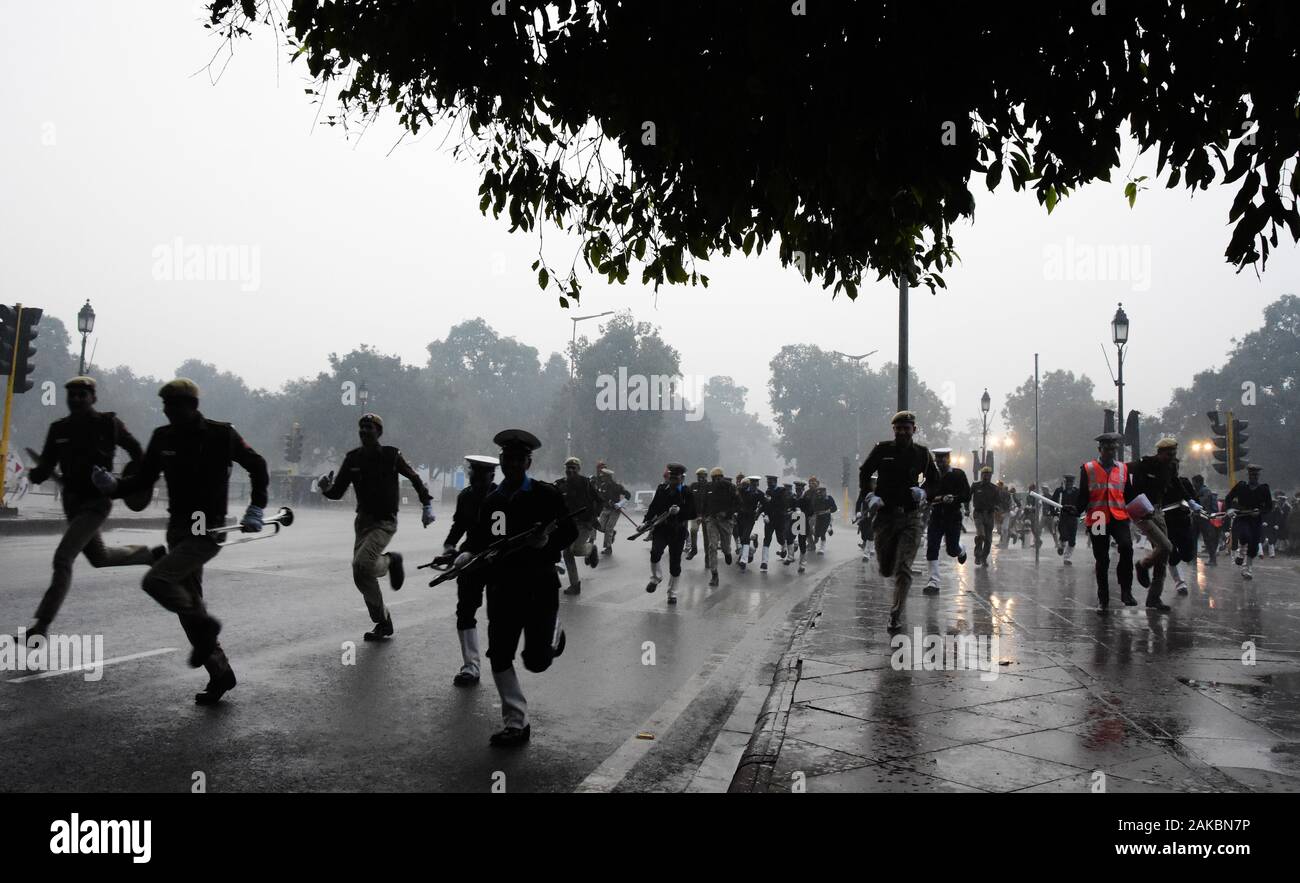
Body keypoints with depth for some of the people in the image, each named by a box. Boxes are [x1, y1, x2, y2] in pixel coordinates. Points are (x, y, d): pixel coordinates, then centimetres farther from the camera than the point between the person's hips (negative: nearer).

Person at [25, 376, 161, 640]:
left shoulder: (108, 423, -8)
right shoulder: (59, 429, 3)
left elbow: (136, 451, 4)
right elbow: (46, 466, 4)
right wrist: (36, 474, -18)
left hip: (97, 502, -7)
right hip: (72, 501, 7)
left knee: (63, 557, -16)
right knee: (99, 557, 21)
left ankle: (42, 626, -12)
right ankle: (151, 554, 46)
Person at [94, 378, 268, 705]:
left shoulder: (220, 434, -9)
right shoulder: (163, 437, 3)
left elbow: (257, 466, 2)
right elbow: (142, 481, 7)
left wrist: (256, 509, -4)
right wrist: (112, 484, -12)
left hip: (207, 531, -7)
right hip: (178, 530, 7)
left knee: (155, 580, -22)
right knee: (189, 600, 10)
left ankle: (204, 626, 0)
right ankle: (219, 672, 20)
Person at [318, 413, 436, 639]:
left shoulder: (391, 455, -6)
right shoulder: (352, 458, 3)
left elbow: (414, 478, 8)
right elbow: (338, 492, 4)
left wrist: (427, 505, 6)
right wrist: (326, 489, -18)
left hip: (385, 522, -5)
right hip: (363, 520, 5)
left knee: (361, 565, -26)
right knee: (362, 577, 5)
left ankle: (390, 561, 8)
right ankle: (383, 623, 21)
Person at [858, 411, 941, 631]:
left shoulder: (922, 453, 4)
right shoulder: (882, 450, 0)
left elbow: (935, 481, 16)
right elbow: (864, 472, 11)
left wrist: (923, 492, -4)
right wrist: (869, 496, -4)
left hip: (911, 516, 0)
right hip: (885, 515, 1)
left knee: (903, 569, -9)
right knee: (886, 570, 8)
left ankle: (895, 615, 0)